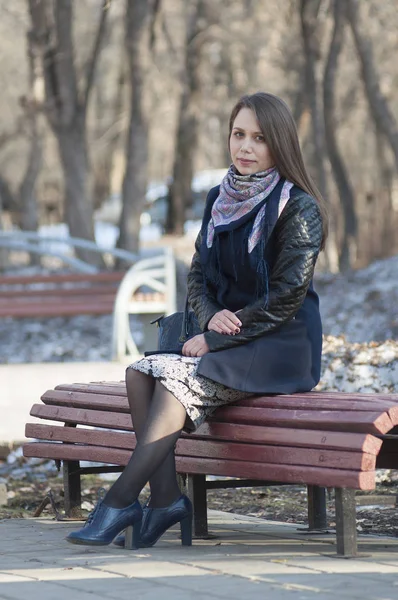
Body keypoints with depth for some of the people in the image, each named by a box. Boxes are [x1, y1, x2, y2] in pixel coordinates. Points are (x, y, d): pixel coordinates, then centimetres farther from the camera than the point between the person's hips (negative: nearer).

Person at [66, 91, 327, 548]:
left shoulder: (299, 209, -10)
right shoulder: (220, 199, 12)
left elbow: (286, 297, -15)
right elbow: (198, 275, 14)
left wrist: (214, 340, -16)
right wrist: (211, 314, -10)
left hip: (281, 345, -7)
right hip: (225, 333, 7)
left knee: (177, 376, -29)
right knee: (140, 372, -17)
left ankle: (121, 502, -28)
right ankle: (166, 500, -22)